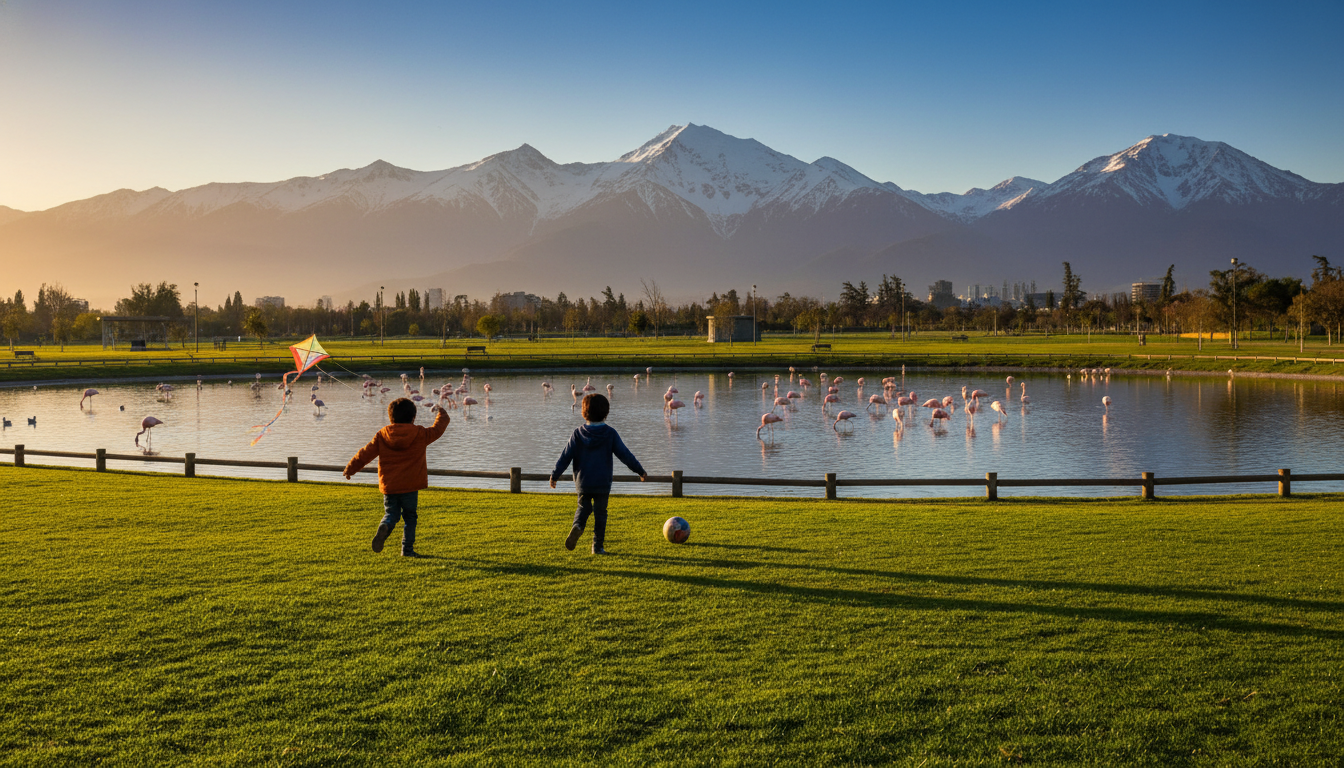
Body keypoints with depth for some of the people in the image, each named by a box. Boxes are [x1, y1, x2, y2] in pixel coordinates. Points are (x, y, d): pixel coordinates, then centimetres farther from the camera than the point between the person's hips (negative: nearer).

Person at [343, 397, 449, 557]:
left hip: (388, 485, 1)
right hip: (410, 486, -1)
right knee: (409, 517, 12)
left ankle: (384, 527, -22)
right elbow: (438, 429, 13)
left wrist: (351, 468, 16)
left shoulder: (382, 435, 1)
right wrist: (440, 413, 33)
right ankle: (407, 548, 9)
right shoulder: (420, 434, -2)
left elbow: (366, 453, 4)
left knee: (391, 514, 12)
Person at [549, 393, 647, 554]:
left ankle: (577, 526, -12)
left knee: (583, 507, 19)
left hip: (582, 481, 2)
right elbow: (625, 454, -3)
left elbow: (565, 456, -1)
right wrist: (640, 470, 7)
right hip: (602, 483, -1)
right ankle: (597, 546, 7)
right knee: (600, 513, 9)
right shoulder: (610, 434, -5)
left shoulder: (577, 434, -2)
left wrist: (555, 475, 8)